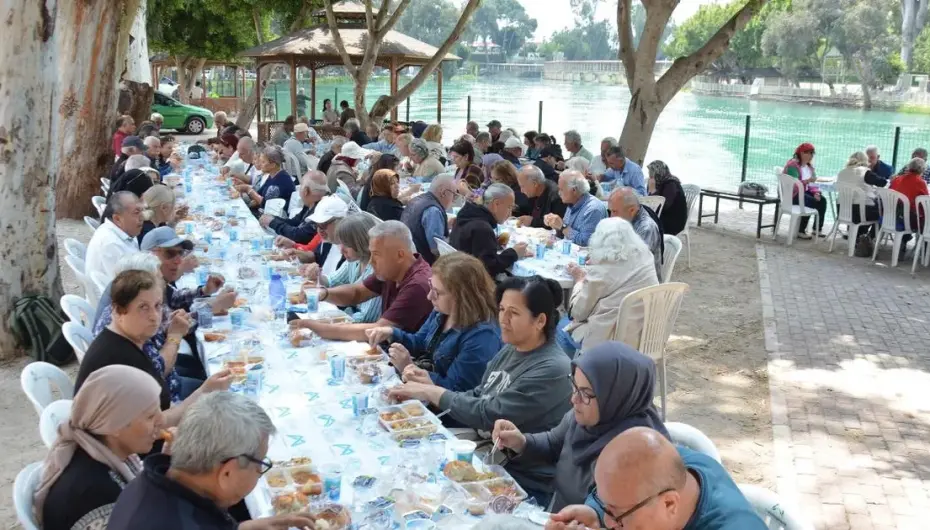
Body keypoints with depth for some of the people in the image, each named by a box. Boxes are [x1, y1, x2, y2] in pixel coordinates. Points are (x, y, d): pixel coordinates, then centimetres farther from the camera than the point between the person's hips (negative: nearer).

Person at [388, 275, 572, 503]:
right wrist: (428, 392, -7)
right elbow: (476, 397, 9)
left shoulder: (551, 369, -20)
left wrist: (432, 392, -13)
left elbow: (490, 415, -22)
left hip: (525, 482, -7)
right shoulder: (509, 351, 7)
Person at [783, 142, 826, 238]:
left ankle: (818, 229, -7)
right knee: (813, 202, -27)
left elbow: (812, 182, 10)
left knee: (822, 200, -14)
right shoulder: (792, 165, -16)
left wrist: (816, 192, -10)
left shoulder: (809, 166, 12)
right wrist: (807, 181, -38)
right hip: (792, 194, -8)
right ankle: (801, 231, -18)